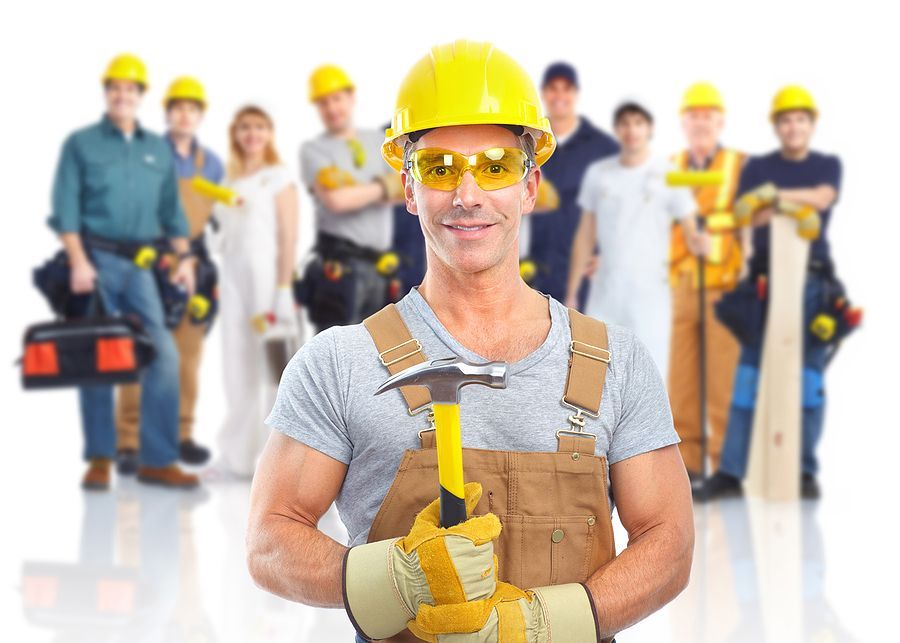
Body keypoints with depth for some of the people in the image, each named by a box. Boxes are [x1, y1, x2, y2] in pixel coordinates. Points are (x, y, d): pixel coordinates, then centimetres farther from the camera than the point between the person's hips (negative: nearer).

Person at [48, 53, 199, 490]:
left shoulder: (158, 150, 15)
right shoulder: (81, 144, 3)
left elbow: (172, 210, 16)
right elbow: (66, 208, -4)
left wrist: (184, 258, 6)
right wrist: (78, 262, -13)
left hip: (144, 263, 3)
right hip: (98, 259, -3)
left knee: (162, 355, -7)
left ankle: (157, 459, -3)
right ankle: (99, 458, 10)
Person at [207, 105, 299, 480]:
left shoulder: (279, 178, 0)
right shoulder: (229, 182, 17)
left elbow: (289, 237, -7)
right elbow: (226, 236, 17)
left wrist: (284, 291, -14)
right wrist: (220, 282, 5)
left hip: (267, 276, -6)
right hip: (233, 280, 6)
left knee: (273, 369, -5)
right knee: (237, 369, 6)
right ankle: (237, 457, 11)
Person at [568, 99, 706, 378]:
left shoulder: (668, 175, -2)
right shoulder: (597, 174, 8)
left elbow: (690, 232, -6)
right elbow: (585, 237, 12)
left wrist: (698, 241, -30)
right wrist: (572, 293, 10)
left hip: (650, 295, -3)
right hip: (604, 297, 3)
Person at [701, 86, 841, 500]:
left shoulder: (828, 165, 13)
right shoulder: (758, 167, 14)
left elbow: (823, 198, -8)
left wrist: (778, 195, -18)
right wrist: (798, 203, -15)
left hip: (812, 279, 0)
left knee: (810, 376, -2)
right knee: (749, 373, -5)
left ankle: (806, 472, 3)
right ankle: (730, 471, -6)